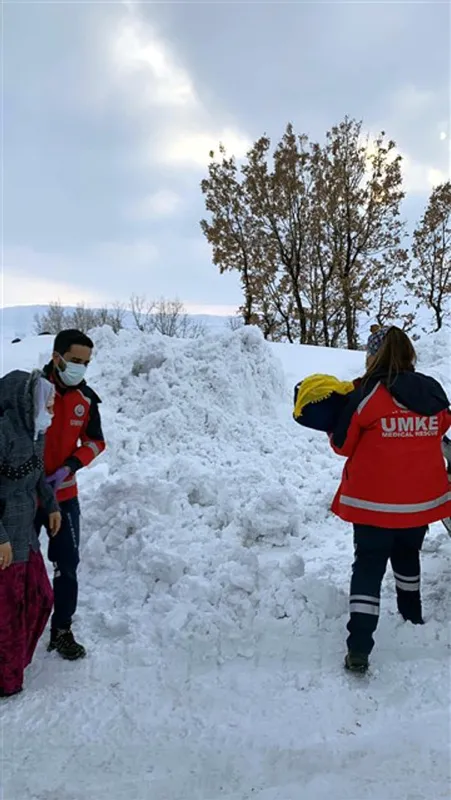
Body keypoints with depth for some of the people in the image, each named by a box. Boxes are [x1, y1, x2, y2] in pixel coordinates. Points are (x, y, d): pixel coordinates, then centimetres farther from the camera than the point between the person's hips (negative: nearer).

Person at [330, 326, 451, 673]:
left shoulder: (367, 395, -16)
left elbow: (342, 444, -7)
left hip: (375, 501, -4)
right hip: (422, 499, 5)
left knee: (369, 567, 4)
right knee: (408, 555, 27)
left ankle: (359, 649, -1)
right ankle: (412, 615, 48)